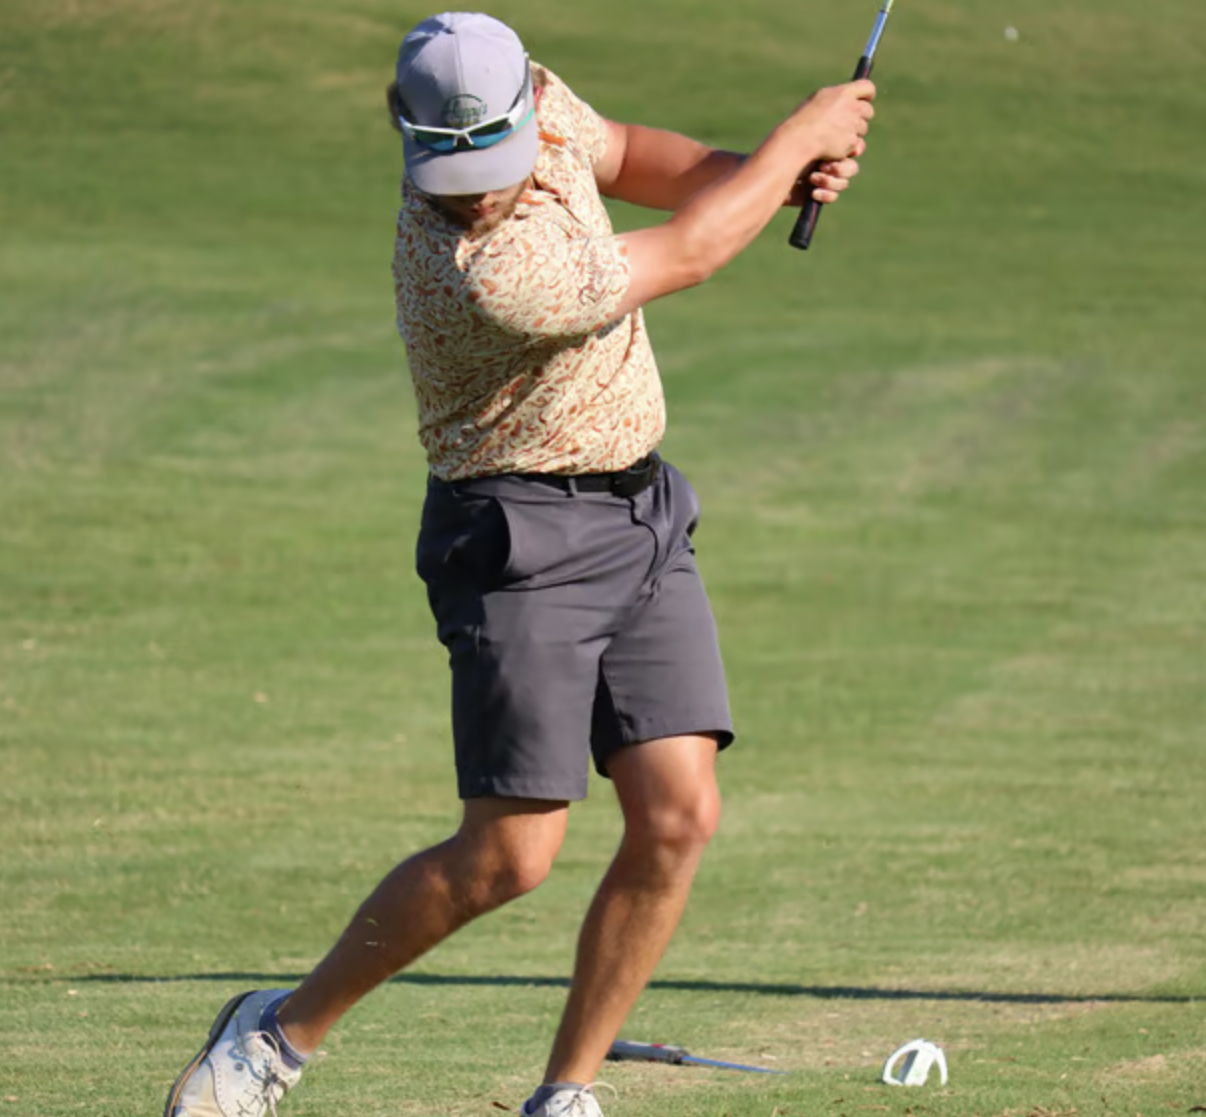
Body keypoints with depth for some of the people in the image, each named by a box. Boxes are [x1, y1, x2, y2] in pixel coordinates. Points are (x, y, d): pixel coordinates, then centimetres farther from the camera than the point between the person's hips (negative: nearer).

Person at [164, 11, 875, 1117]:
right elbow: (686, 255, -18)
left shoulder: (538, 102, -6)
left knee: (679, 815, -5)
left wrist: (762, 172, 1)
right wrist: (802, 134, -5)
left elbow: (623, 154, 18)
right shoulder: (488, 279, -30)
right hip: (521, 538, -8)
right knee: (510, 855, -11)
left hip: (641, 514, 8)